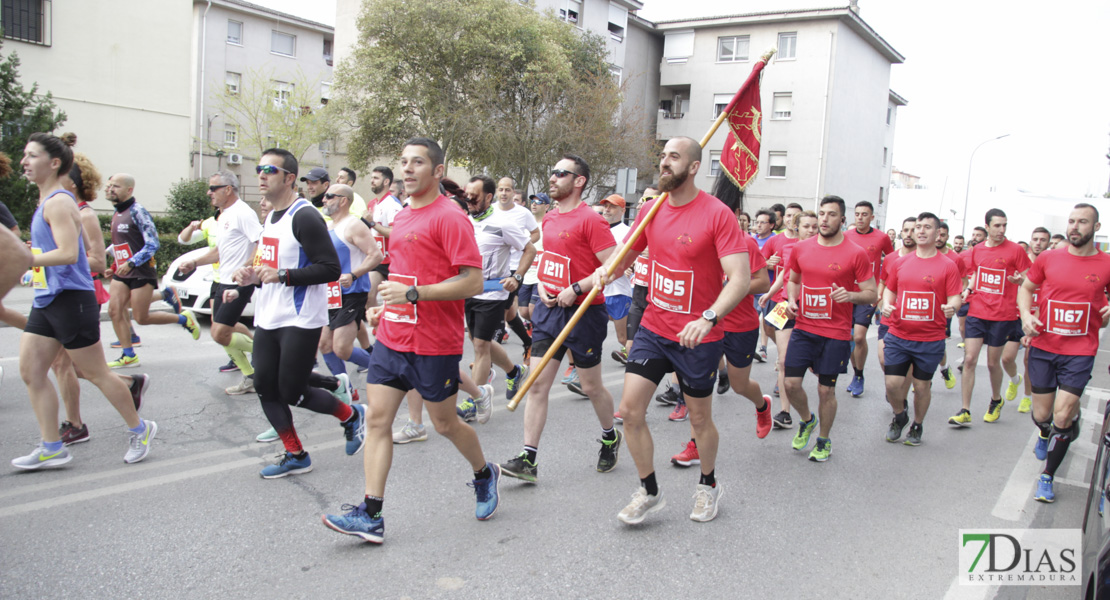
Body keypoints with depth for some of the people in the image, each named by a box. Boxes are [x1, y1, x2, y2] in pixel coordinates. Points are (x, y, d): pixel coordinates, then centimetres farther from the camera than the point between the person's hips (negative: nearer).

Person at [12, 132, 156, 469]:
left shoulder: (58, 202, -15)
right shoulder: (45, 202, 15)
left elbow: (68, 253, -25)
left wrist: (25, 259, -24)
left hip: (70, 299, -9)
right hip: (46, 300, 10)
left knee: (95, 373, 1)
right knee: (31, 371, 6)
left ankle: (140, 430, 18)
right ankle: (51, 448, 13)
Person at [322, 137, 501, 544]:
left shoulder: (449, 218, -13)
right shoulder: (401, 218, 14)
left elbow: (473, 282, -19)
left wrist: (413, 294, -23)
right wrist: (386, 307, 15)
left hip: (434, 345, -8)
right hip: (392, 338, 8)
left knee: (445, 424, 8)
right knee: (377, 420, 2)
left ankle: (484, 475, 35)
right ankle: (370, 516, 6)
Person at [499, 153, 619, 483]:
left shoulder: (590, 220, -13)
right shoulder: (549, 219, 11)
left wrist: (575, 289, -20)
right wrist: (542, 284, 5)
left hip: (583, 311, -7)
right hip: (549, 308, 7)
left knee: (591, 386, 9)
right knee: (538, 383, 0)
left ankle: (610, 438, 36)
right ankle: (528, 459, 3)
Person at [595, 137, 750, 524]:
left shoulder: (717, 214, -16)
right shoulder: (651, 211, 2)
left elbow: (740, 277, -22)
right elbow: (626, 254, 15)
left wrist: (709, 317, -37)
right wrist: (606, 272, -8)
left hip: (698, 336, -5)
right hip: (653, 328, 5)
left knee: (700, 418, 11)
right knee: (630, 409, -3)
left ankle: (709, 485, 39)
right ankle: (649, 493, 17)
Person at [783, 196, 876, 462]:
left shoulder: (856, 254, -7)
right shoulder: (801, 248, 4)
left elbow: (871, 294, -3)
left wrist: (850, 295, -22)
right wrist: (791, 299, 1)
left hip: (836, 333, -3)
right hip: (803, 328, 3)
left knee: (826, 389, 5)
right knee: (790, 382, -2)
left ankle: (824, 440, 28)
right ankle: (807, 420, 29)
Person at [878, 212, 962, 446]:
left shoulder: (948, 266, -3)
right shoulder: (900, 263, 6)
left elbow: (954, 298, -5)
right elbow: (889, 290, 15)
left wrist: (952, 307, -28)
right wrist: (886, 305, -6)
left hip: (930, 339, -2)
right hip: (898, 335, 2)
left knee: (922, 386, 8)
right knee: (892, 384, -2)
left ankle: (917, 427, 32)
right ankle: (899, 417, 28)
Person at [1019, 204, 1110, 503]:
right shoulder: (1047, 259, 1)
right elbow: (1026, 288, 13)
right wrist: (1026, 315, -5)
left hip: (1080, 352, -1)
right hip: (1043, 346, 2)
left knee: (1062, 416, -10)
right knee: (1041, 415, 10)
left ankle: (1047, 476, 11)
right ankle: (1044, 434, 50)